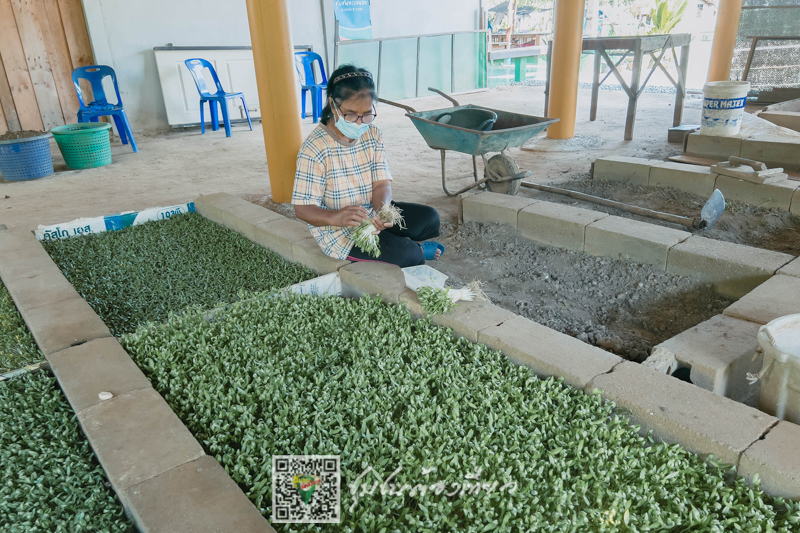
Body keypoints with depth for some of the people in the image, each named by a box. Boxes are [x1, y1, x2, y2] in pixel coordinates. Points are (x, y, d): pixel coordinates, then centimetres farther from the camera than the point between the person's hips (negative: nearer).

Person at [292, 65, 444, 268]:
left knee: (429, 218, -7)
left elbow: (382, 183, -6)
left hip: (372, 213, 7)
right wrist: (337, 217, -42)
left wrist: (381, 209, -30)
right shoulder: (314, 149, -20)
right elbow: (303, 208, -20)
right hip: (338, 230, -6)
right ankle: (417, 251, 13)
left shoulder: (373, 135, -1)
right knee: (403, 253, -22)